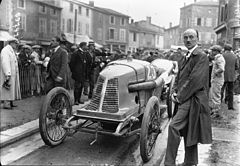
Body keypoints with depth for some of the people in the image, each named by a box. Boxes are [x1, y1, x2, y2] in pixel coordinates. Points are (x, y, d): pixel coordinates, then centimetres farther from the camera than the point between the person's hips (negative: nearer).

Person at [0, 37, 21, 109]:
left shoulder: (11, 51, 19)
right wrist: (7, 74, -29)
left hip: (12, 74, 10)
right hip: (7, 74, -10)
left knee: (12, 88, 10)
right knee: (6, 89, -9)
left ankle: (11, 103, 14)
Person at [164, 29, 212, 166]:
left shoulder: (201, 56, -13)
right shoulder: (187, 56, 15)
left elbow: (195, 80, -21)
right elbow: (180, 76, 17)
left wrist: (180, 96, -16)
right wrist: (175, 92, 2)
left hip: (193, 100, -9)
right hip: (185, 99, 9)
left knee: (174, 126, -17)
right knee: (188, 131, 16)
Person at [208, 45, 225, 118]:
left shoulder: (220, 58, -17)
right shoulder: (217, 58, 15)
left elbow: (221, 69, -30)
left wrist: (215, 72, -18)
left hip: (217, 80, -10)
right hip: (214, 80, 10)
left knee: (216, 96, -2)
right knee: (210, 96, 16)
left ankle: (216, 112, 7)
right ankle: (212, 110, 26)